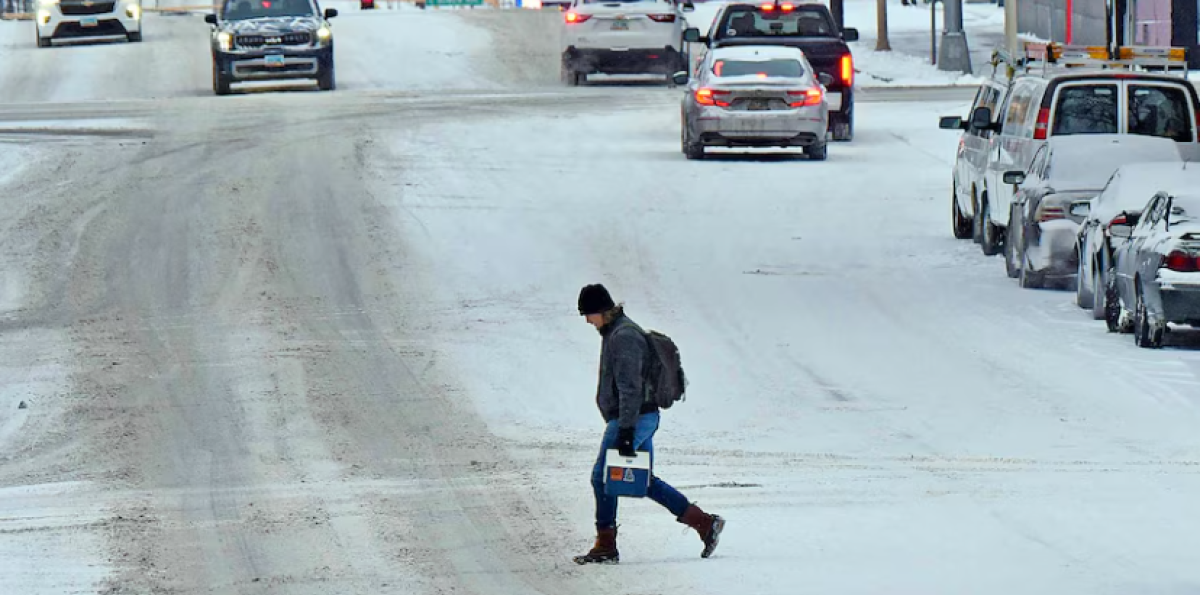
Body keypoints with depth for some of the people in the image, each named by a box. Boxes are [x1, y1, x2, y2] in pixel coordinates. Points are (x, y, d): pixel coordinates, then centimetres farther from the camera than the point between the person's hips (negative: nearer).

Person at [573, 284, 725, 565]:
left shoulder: (623, 336, -15)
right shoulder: (616, 333, 18)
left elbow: (630, 386, -22)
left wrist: (626, 429, -25)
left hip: (633, 418, -11)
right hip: (645, 418, 11)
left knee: (602, 476, -7)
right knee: (646, 482, 12)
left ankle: (606, 546, -3)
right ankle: (705, 523, 11)